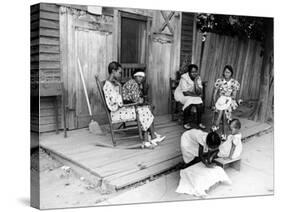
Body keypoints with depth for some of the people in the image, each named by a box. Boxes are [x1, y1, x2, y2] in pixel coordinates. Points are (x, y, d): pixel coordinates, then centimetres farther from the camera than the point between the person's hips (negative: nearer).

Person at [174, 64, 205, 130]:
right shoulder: (184, 78, -22)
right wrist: (196, 95, -23)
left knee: (200, 103, -23)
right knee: (189, 102, -32)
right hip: (182, 94, -4)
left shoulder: (198, 78, -8)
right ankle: (186, 123, -14)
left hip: (193, 95, 5)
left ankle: (199, 122, -6)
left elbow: (199, 93, -16)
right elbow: (185, 93, -25)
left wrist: (196, 82, -26)